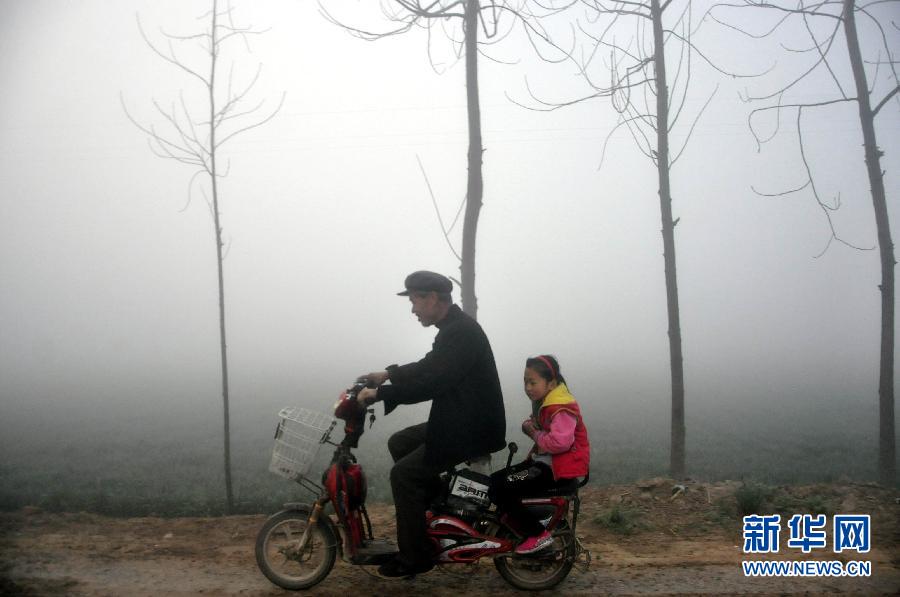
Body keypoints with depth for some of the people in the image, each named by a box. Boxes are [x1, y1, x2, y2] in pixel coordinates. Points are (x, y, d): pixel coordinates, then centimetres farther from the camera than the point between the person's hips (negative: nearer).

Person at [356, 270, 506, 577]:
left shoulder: (461, 332, -22)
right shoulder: (454, 327, 11)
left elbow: (430, 383, -29)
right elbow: (428, 366, 24)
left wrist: (379, 394, -23)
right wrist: (388, 373, 15)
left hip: (473, 431, -10)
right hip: (459, 422, 10)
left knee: (404, 473, -11)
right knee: (399, 443, 16)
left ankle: (414, 557, -1)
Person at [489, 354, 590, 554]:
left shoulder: (561, 408, -19)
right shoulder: (543, 402, 13)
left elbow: (560, 441, -34)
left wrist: (536, 435, -17)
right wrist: (530, 426, 0)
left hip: (559, 468, -10)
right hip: (543, 460, 10)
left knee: (500, 489, -19)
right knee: (495, 480, 8)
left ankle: (538, 534, -11)